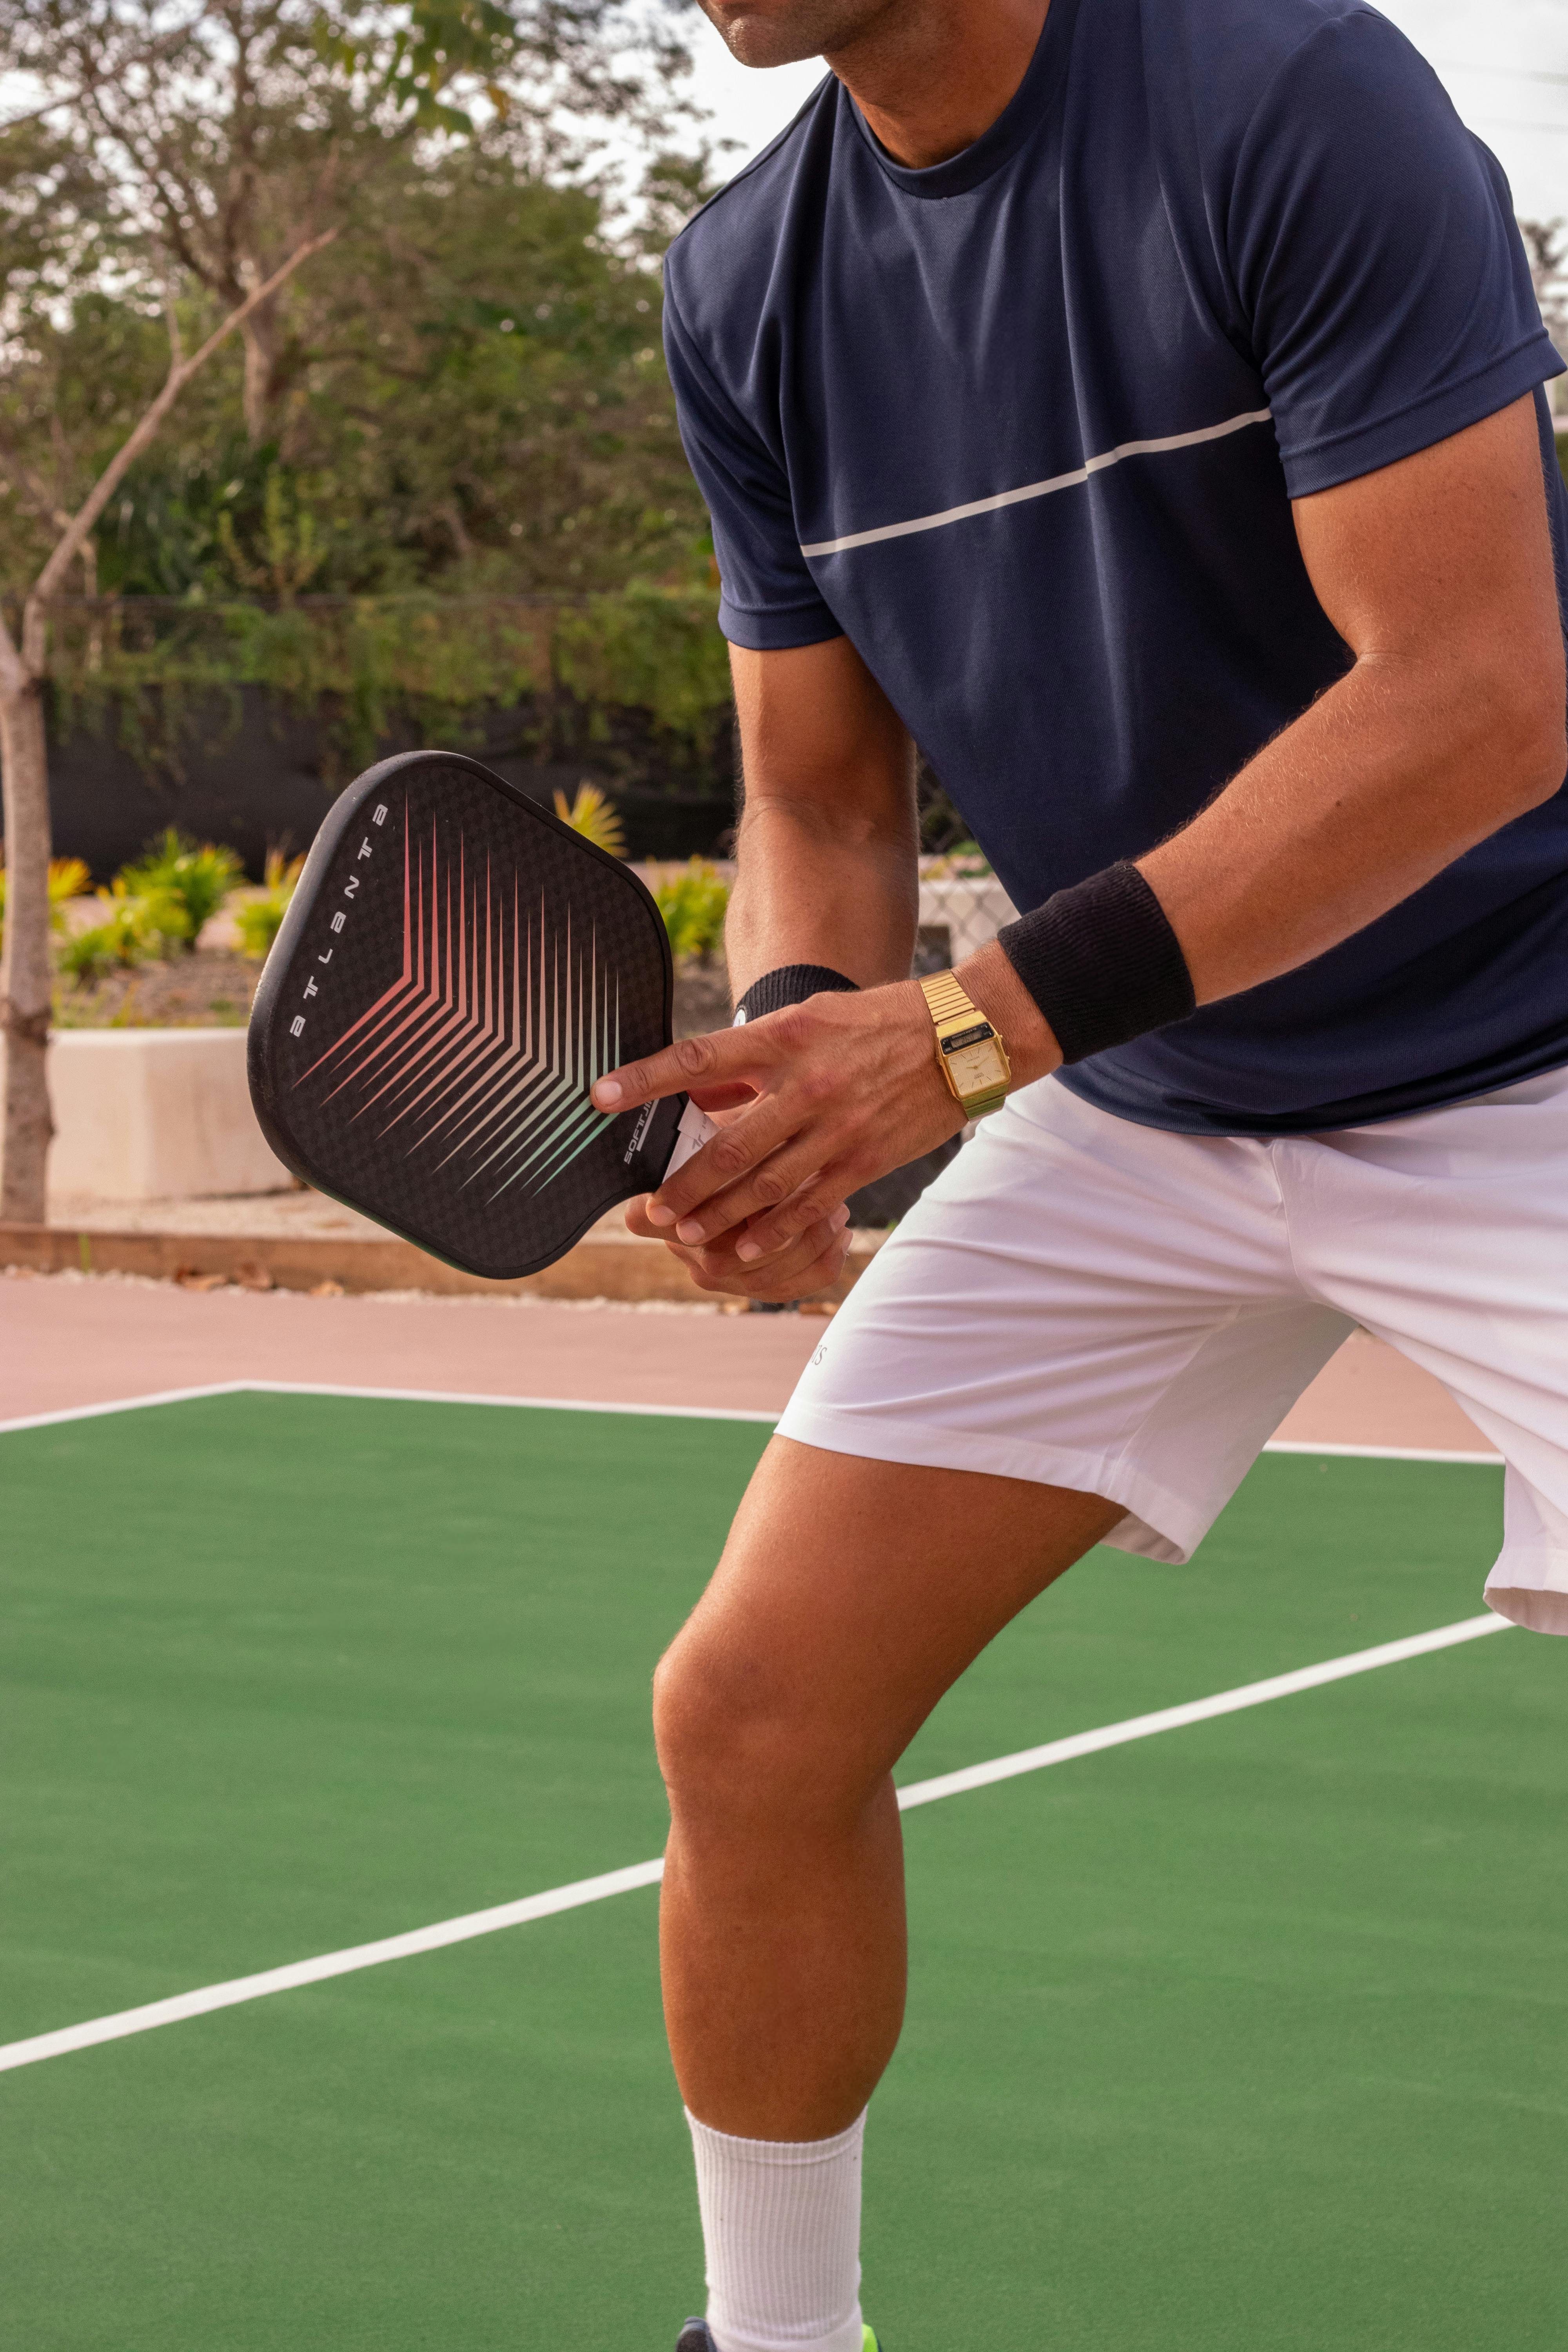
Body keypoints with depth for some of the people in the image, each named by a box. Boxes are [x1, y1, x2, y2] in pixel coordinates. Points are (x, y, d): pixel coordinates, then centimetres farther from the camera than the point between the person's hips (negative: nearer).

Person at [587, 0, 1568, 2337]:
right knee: (753, 1711, -1)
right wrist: (798, 1058, -16)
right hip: (1132, 1112, 6)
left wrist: (974, 1027, -32)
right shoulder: (747, 290, 0)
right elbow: (822, 803, 7)